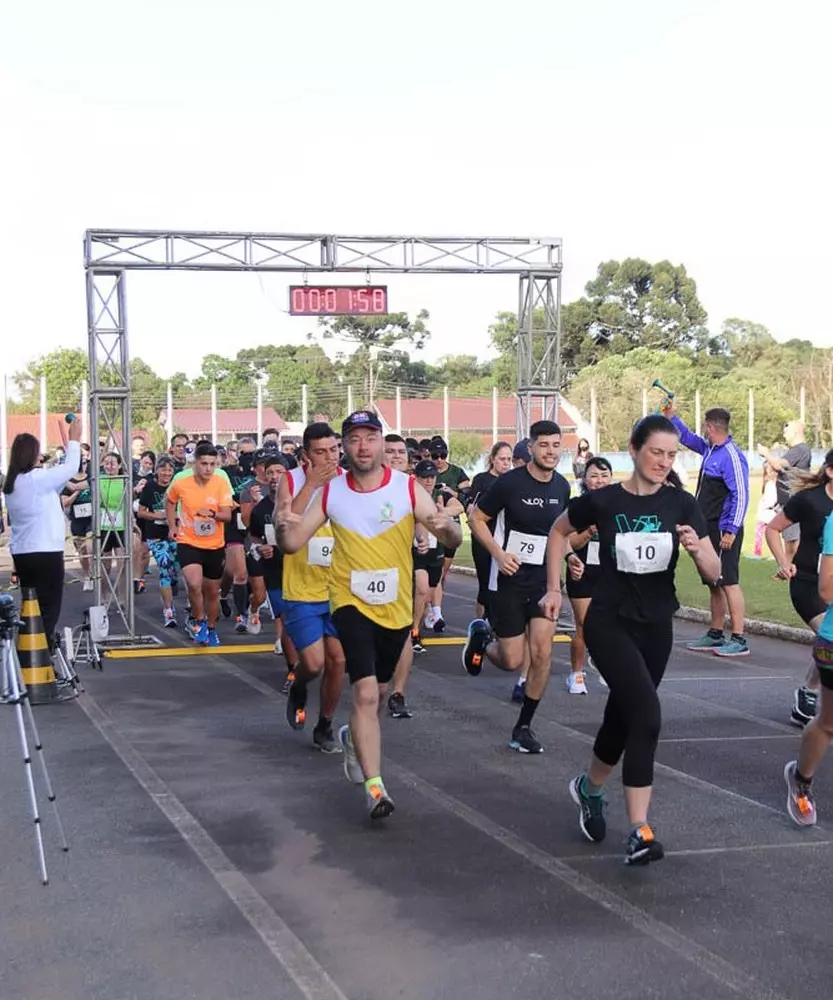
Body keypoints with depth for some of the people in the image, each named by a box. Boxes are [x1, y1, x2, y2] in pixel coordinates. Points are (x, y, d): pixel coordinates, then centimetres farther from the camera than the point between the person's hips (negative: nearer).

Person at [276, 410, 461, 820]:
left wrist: (446, 527, -34)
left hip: (396, 606, 2)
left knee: (377, 691, 20)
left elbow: (452, 541, -10)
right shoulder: (330, 492, -6)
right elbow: (293, 543, -3)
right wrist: (284, 526, -26)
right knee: (365, 692, -18)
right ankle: (374, 787, -16)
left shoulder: (407, 488, -9)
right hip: (352, 602, -2)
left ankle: (354, 736, 52)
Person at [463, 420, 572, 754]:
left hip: (544, 579, 4)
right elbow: (476, 518, -7)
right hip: (509, 579, -4)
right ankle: (480, 637, 34)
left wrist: (568, 555, 6)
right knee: (512, 661, -2)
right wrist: (499, 554, -18)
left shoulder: (562, 486, 2)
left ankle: (523, 726, 8)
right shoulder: (510, 482, -14)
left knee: (542, 653, -8)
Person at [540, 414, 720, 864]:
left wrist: (697, 549, -26)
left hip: (656, 627, 4)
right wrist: (554, 588, 8)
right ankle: (639, 831, -16)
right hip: (609, 622, -4)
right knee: (646, 714, -20)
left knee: (622, 717, 15)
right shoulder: (602, 501, -9)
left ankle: (589, 787, 45)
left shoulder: (682, 505, -4)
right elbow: (558, 531, 10)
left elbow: (713, 573, -5)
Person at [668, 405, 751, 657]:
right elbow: (688, 438, 33)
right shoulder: (710, 449, 12)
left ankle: (739, 640, -11)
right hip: (709, 529, 10)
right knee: (714, 583, 14)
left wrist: (731, 531, -23)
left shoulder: (731, 456, -16)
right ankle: (715, 635, 22)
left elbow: (741, 495, -20)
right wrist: (671, 417, 26)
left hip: (724, 531, -10)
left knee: (728, 582, -11)